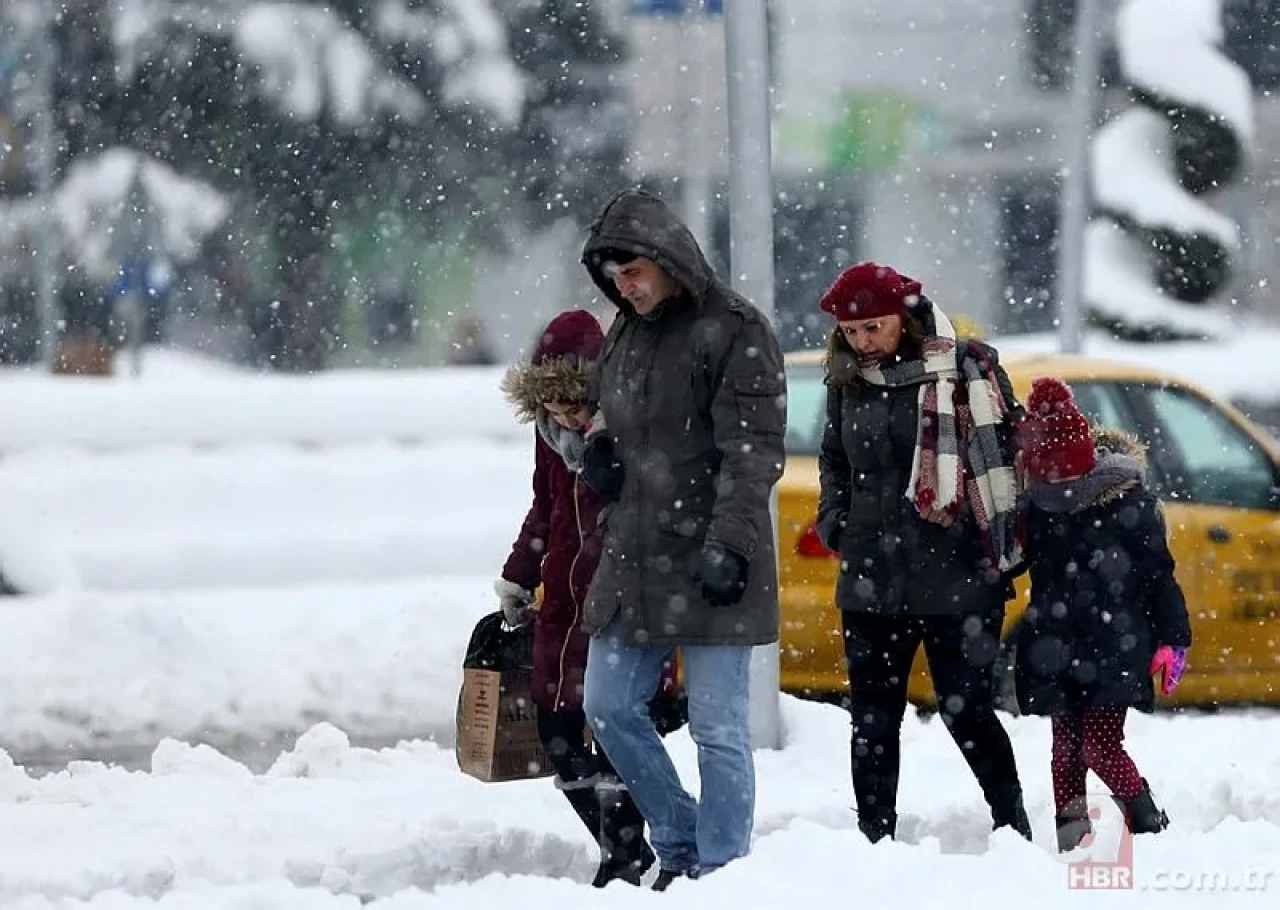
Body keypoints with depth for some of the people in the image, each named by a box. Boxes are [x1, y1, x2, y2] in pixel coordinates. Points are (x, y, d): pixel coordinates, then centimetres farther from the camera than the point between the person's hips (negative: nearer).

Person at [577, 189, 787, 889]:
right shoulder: (625, 336, 15)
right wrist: (600, 458, 5)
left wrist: (729, 542, -24)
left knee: (718, 728, -5)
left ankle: (720, 869, 1)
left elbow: (753, 451, -16)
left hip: (709, 566, -8)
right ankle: (680, 848, 22)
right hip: (633, 557, 8)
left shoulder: (732, 331, -10)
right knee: (609, 707, 10)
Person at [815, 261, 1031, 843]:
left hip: (957, 577, -5)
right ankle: (874, 842, 13)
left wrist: (1001, 545, -7)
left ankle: (1014, 830, 12)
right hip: (871, 581, 5)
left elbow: (1006, 456, -4)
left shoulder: (965, 370, -7)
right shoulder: (847, 381, 9)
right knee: (872, 719, 7)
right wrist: (836, 526, 9)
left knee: (966, 709, -2)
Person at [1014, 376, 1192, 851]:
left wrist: (1171, 639, -8)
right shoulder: (1039, 508, 5)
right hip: (1057, 650, 5)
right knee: (1066, 746, 8)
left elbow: (1159, 576, -5)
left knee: (1100, 745, -13)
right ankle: (1071, 841, 16)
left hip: (1114, 649, -5)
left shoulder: (1130, 505, -9)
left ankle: (1151, 827, 2)